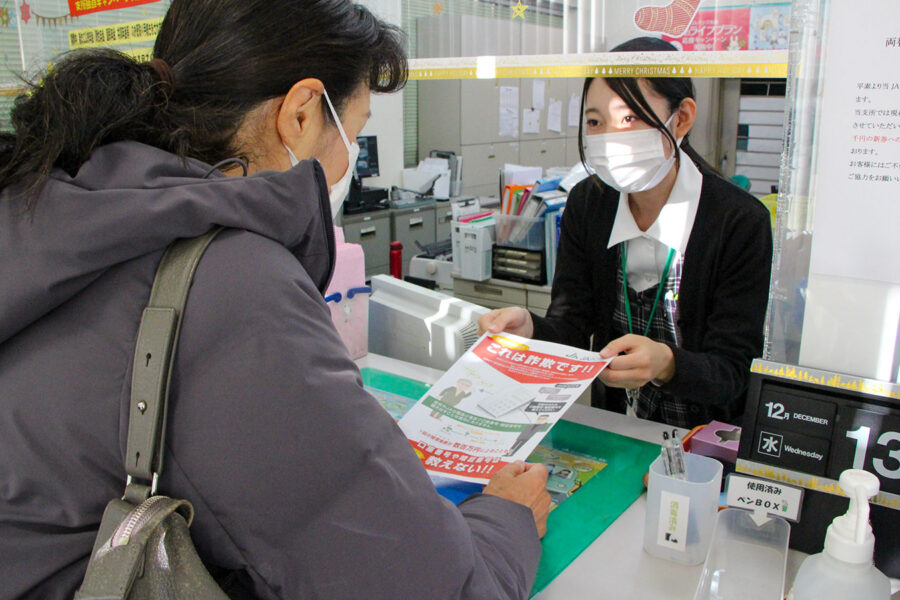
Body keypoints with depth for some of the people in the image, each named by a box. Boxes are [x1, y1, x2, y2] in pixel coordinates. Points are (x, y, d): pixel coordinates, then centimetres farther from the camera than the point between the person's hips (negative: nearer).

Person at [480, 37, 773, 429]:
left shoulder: (740, 221, -12)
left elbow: (733, 372, -13)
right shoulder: (585, 204, 1)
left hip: (705, 439, -2)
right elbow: (571, 328, -3)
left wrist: (666, 365, -33)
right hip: (610, 429, 3)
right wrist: (529, 330, -25)